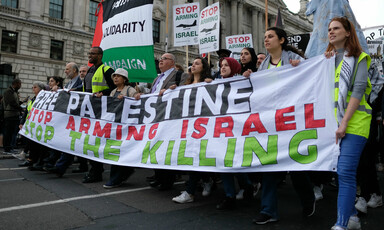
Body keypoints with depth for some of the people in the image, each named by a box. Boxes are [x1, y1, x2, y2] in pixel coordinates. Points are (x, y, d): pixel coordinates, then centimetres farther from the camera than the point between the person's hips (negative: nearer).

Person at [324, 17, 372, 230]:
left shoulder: (358, 57, 1)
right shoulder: (327, 58, 19)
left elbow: (358, 90, -10)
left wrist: (344, 122, -17)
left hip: (354, 123, -6)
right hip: (334, 122, 6)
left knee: (345, 172, -13)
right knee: (341, 171, 10)